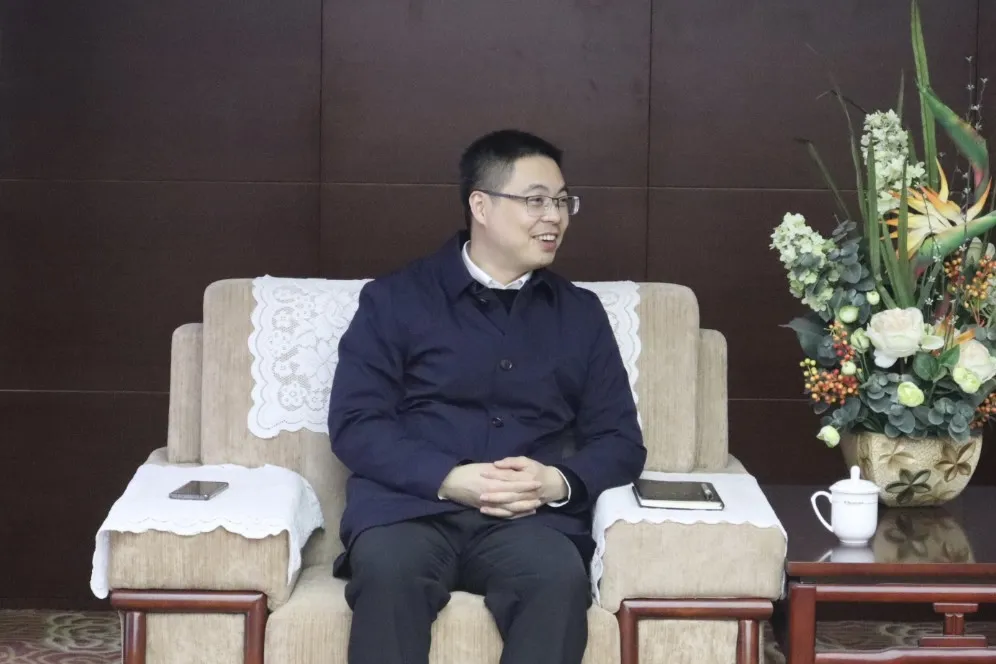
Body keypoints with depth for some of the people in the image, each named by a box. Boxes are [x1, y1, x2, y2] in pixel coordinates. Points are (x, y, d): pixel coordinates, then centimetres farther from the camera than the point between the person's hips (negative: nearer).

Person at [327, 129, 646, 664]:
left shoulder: (581, 313, 19)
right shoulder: (395, 298, 11)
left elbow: (620, 441, 14)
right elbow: (353, 424, 2)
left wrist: (559, 482, -9)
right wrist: (449, 479, -14)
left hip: (530, 518, 2)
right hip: (410, 506, -1)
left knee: (561, 578, -33)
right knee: (388, 569, -36)